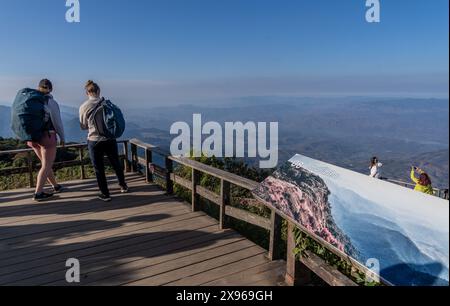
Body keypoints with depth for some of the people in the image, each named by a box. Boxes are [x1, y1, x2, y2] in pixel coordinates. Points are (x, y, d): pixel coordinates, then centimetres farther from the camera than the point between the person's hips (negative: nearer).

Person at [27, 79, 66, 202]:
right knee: (46, 166, 1)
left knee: (46, 163, 19)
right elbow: (57, 122, -10)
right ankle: (38, 193, -1)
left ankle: (56, 186, 31)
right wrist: (62, 137, 3)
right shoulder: (51, 103, -13)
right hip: (47, 137, -7)